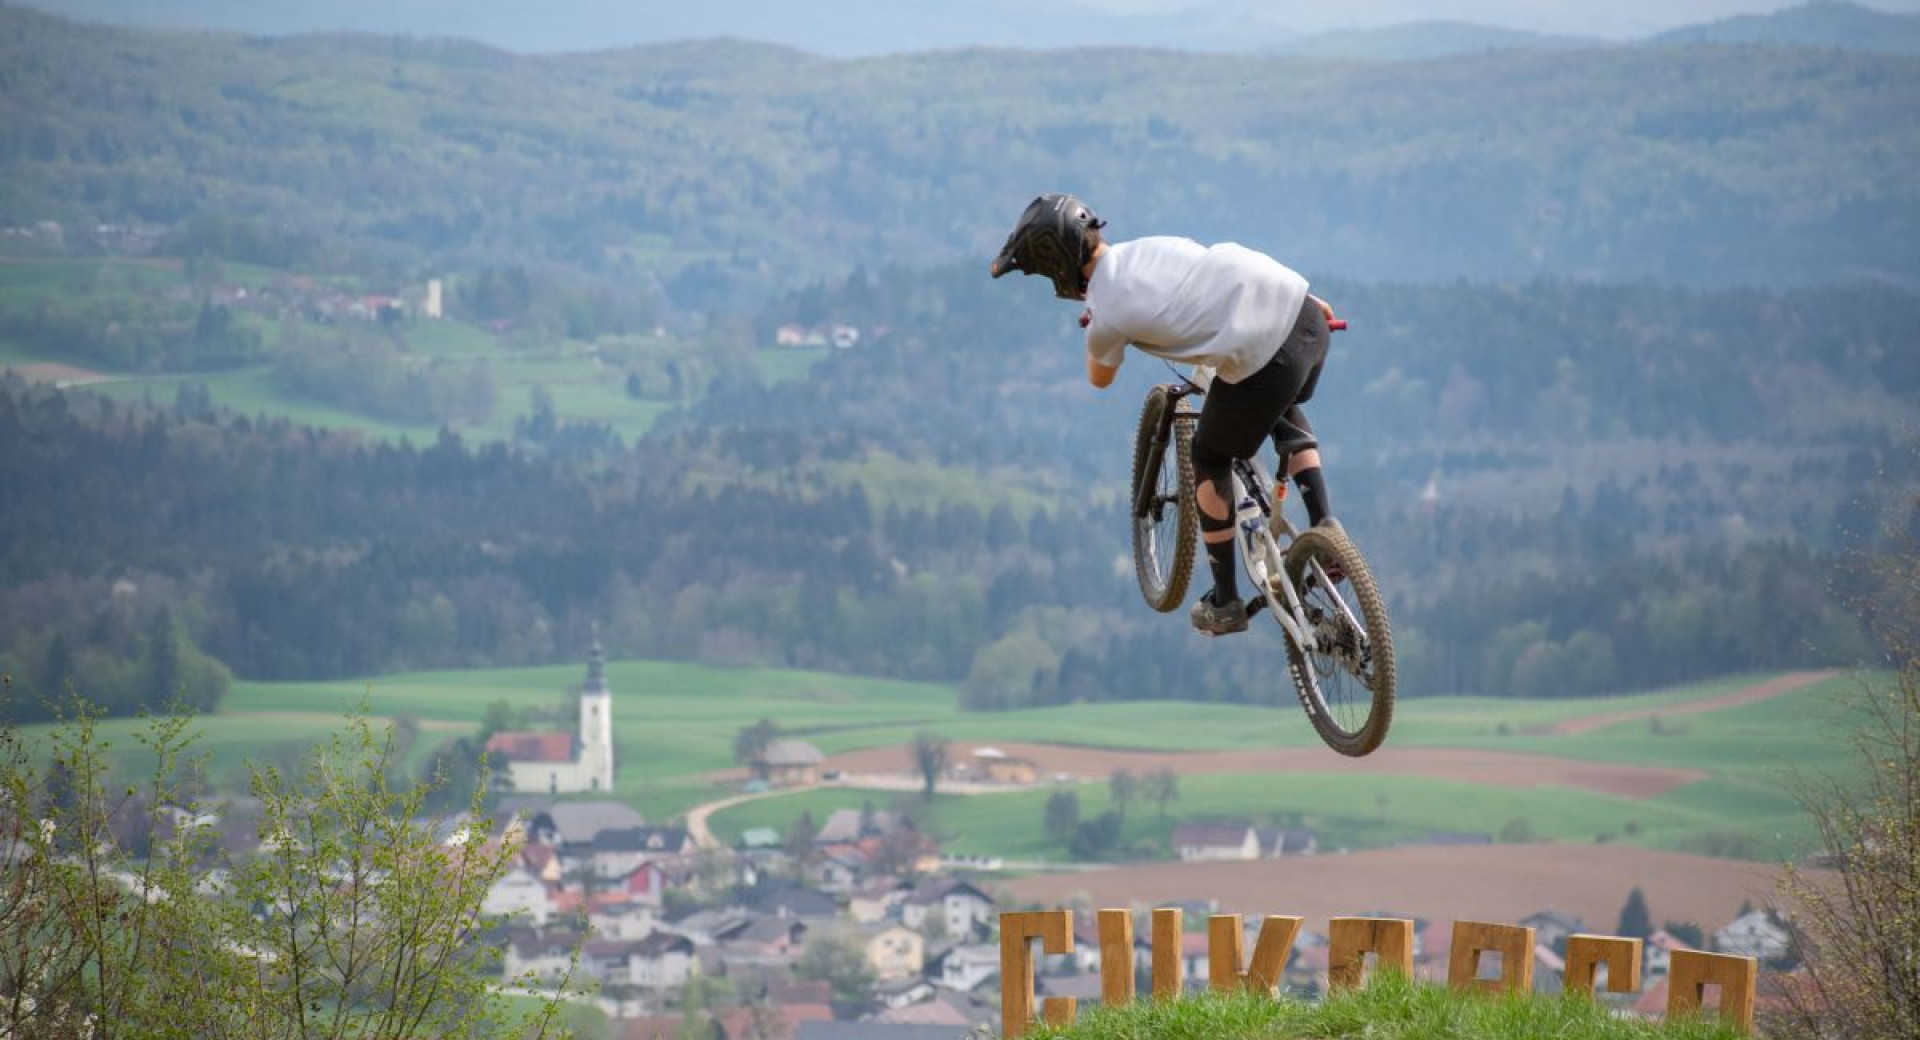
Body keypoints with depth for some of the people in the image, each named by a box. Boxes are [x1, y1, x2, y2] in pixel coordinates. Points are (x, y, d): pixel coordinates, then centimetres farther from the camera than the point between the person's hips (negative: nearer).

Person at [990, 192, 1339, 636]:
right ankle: (1325, 527, 22)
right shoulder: (1147, 246, 18)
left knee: (1211, 459, 19)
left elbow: (1100, 379, 21)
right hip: (1305, 315, 7)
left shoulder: (1108, 315, -1)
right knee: (1286, 413, 38)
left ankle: (1225, 604, 28)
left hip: (1263, 359, -7)